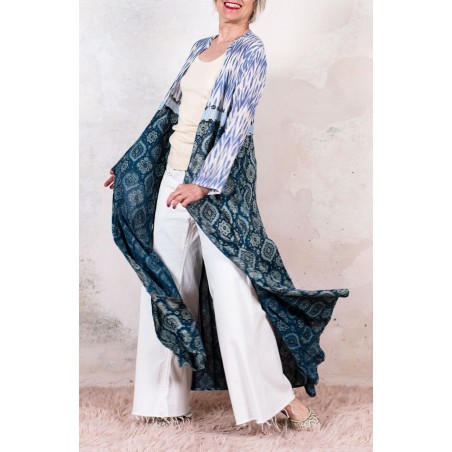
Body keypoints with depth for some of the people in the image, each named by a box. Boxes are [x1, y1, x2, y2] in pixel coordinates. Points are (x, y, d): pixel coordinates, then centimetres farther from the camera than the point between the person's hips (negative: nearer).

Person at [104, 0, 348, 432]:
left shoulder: (250, 50, -3)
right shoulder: (200, 48, 17)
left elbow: (238, 121, -15)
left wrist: (204, 183, -27)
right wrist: (129, 164, 27)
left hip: (218, 187, -7)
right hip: (172, 181, 7)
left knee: (234, 291, -8)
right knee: (164, 288, 8)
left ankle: (282, 396, 7)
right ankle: (165, 399, 21)